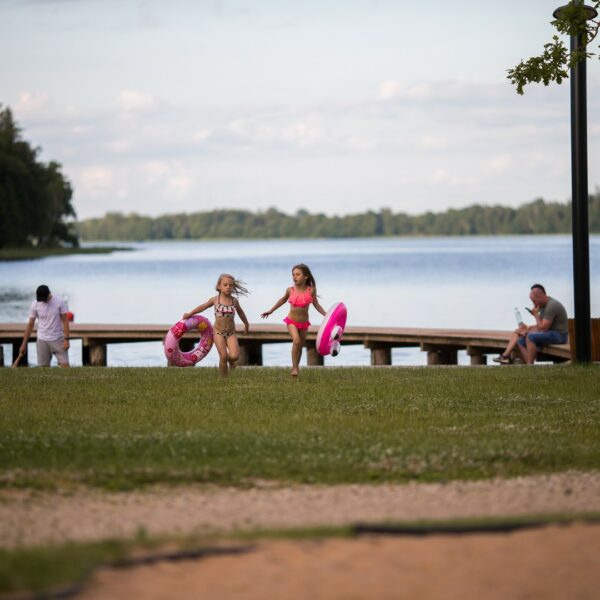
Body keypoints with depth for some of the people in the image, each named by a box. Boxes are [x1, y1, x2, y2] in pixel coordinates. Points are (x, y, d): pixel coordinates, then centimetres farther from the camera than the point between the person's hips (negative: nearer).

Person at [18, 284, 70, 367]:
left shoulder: (59, 302, -7)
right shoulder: (35, 305, -3)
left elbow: (65, 321, -4)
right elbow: (30, 324, 2)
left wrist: (66, 339, -12)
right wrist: (24, 344, 3)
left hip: (58, 339, -1)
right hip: (42, 340, 1)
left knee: (65, 365, -7)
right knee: (43, 367, 2)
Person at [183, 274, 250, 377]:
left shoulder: (234, 301, 1)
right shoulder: (215, 300, -3)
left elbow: (240, 312, 20)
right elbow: (203, 307, 13)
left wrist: (246, 324, 34)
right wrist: (190, 314, 22)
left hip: (231, 332, 1)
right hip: (219, 331, -1)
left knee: (234, 356, -16)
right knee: (223, 356, -13)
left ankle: (231, 361, 19)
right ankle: (224, 377, 1)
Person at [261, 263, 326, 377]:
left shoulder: (311, 290, -9)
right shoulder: (290, 290, -7)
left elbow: (316, 304, 4)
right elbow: (283, 300, 13)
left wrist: (326, 315, -4)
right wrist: (271, 311, 20)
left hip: (304, 322, 2)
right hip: (292, 321, -1)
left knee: (300, 345, 11)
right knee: (296, 341, -22)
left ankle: (296, 366, 30)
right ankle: (294, 367, -14)